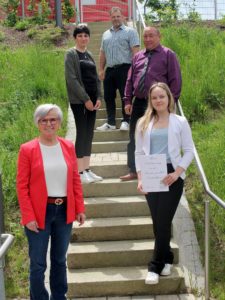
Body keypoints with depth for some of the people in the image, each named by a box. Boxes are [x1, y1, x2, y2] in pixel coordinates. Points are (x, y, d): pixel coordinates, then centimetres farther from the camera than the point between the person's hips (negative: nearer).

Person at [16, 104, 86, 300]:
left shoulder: (68, 146, 4)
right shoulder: (27, 149, -7)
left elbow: (75, 179, 8)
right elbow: (22, 186, -8)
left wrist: (80, 208, 4)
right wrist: (28, 217, -13)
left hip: (64, 211, 4)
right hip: (39, 213, -4)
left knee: (60, 260, 17)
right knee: (38, 264, 4)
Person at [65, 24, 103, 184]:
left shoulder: (89, 55, 16)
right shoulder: (71, 54, -4)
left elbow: (96, 78, 15)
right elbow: (71, 79, -12)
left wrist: (99, 97, 0)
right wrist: (85, 99, -15)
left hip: (92, 98, 7)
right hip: (79, 100, -6)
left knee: (89, 134, 7)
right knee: (82, 133, -7)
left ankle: (87, 169, 13)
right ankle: (80, 172, -2)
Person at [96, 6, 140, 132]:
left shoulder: (130, 32, 2)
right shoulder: (106, 34, 19)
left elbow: (135, 51, -7)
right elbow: (102, 53, 19)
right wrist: (101, 69, 10)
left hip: (124, 68, -6)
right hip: (109, 70, 6)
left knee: (125, 96, -3)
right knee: (108, 96, 7)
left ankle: (126, 121, 5)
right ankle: (111, 122, 15)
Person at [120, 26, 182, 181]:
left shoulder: (168, 55, -1)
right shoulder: (138, 56, 15)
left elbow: (175, 80, -5)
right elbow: (130, 80, 15)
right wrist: (128, 100, 7)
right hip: (139, 103, 6)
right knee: (134, 137, 7)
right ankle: (134, 171, 16)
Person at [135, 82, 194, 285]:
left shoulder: (180, 122, 2)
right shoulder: (143, 123, 8)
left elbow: (189, 151, 0)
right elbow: (139, 152, 8)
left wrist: (176, 173, -13)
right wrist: (140, 178, -2)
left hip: (172, 176, -2)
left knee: (163, 221, -5)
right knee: (159, 222, 7)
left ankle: (156, 266, 5)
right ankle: (166, 259, 26)